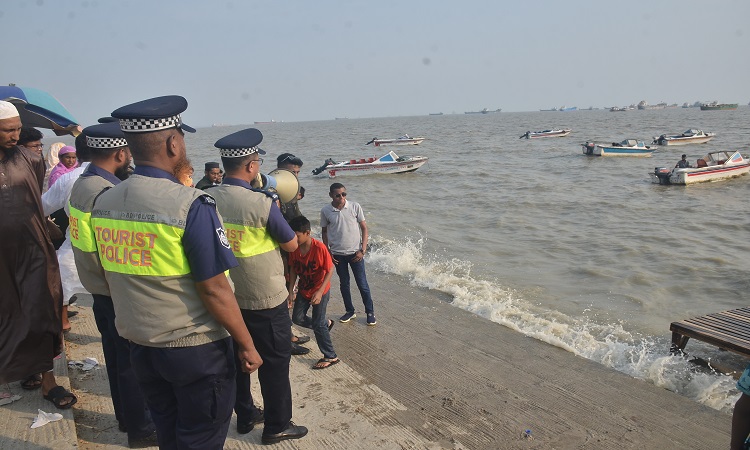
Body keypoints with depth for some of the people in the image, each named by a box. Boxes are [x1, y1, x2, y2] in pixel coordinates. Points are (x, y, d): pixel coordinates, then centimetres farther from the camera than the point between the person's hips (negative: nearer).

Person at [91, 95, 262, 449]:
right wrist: (246, 345, -9)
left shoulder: (102, 203, -2)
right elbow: (214, 290, -21)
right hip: (195, 349, -6)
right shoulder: (191, 205, -22)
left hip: (140, 346, 6)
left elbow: (112, 276, 9)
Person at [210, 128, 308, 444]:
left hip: (228, 297, 6)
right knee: (274, 361, 9)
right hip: (266, 299, -6)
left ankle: (245, 416, 36)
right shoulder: (262, 204, -22)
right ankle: (277, 426, 22)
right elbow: (291, 244, -9)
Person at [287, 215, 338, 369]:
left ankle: (330, 357, 16)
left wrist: (319, 292, -26)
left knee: (318, 325, 0)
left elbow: (330, 270, -21)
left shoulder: (319, 248, -27)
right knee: (297, 318, 11)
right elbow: (293, 269, 2)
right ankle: (326, 323, 35)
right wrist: (291, 291, -3)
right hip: (303, 289, 6)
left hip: (320, 290, -6)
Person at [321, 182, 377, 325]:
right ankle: (350, 311, 30)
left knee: (362, 284, 5)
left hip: (355, 253, -2)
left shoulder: (355, 206, -9)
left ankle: (370, 312, 20)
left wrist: (363, 250, -8)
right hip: (337, 254, 2)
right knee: (344, 284, 14)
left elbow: (364, 228, -3)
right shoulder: (325, 211, -5)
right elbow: (324, 232, 6)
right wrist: (328, 253, 3)